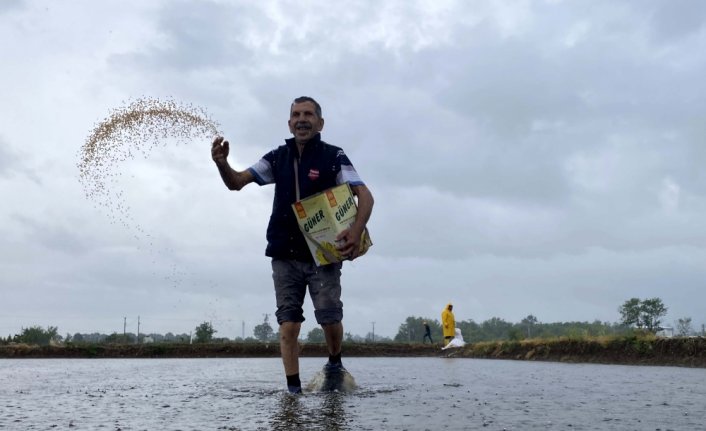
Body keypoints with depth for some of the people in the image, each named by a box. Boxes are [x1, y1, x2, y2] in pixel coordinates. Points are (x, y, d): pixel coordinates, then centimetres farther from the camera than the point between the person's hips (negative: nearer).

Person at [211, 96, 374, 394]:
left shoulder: (333, 157, -4)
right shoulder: (278, 158, 7)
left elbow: (365, 196, -11)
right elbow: (236, 183, 7)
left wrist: (356, 232, -30)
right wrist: (222, 163, -16)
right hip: (285, 256, 3)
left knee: (329, 316, -8)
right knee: (288, 322, 0)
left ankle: (335, 364, 22)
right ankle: (293, 389, 4)